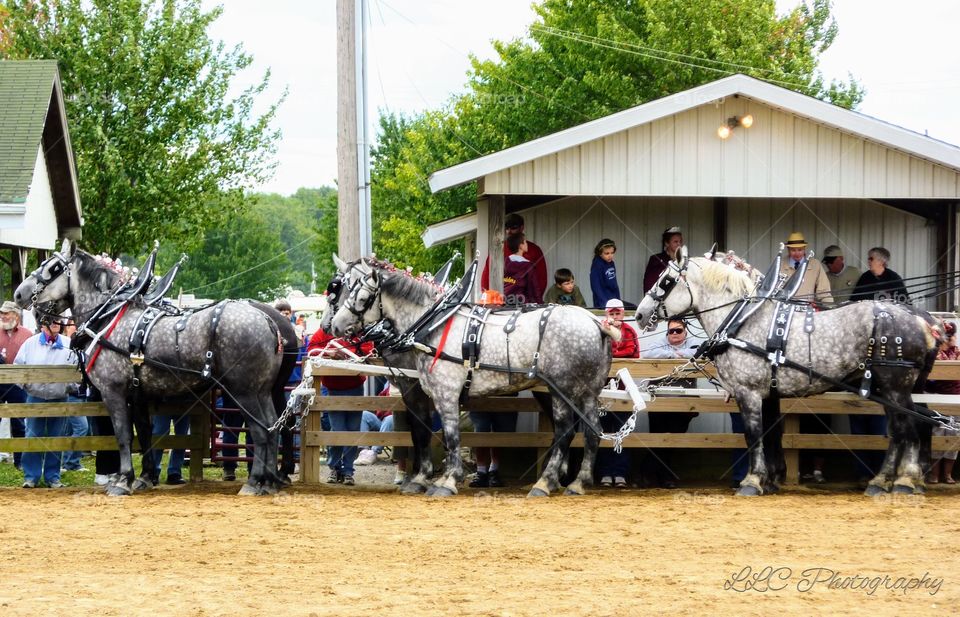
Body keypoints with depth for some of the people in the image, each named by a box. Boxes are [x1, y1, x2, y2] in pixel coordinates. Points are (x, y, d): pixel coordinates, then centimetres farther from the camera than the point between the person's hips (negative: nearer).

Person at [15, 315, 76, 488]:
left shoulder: (69, 344, 1)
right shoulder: (30, 343, 0)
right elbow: (18, 366, 5)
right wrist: (25, 384, -6)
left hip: (59, 398, 1)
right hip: (35, 397, -1)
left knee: (56, 438, 6)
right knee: (33, 437, -1)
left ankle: (53, 476, 14)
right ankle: (31, 476, 5)